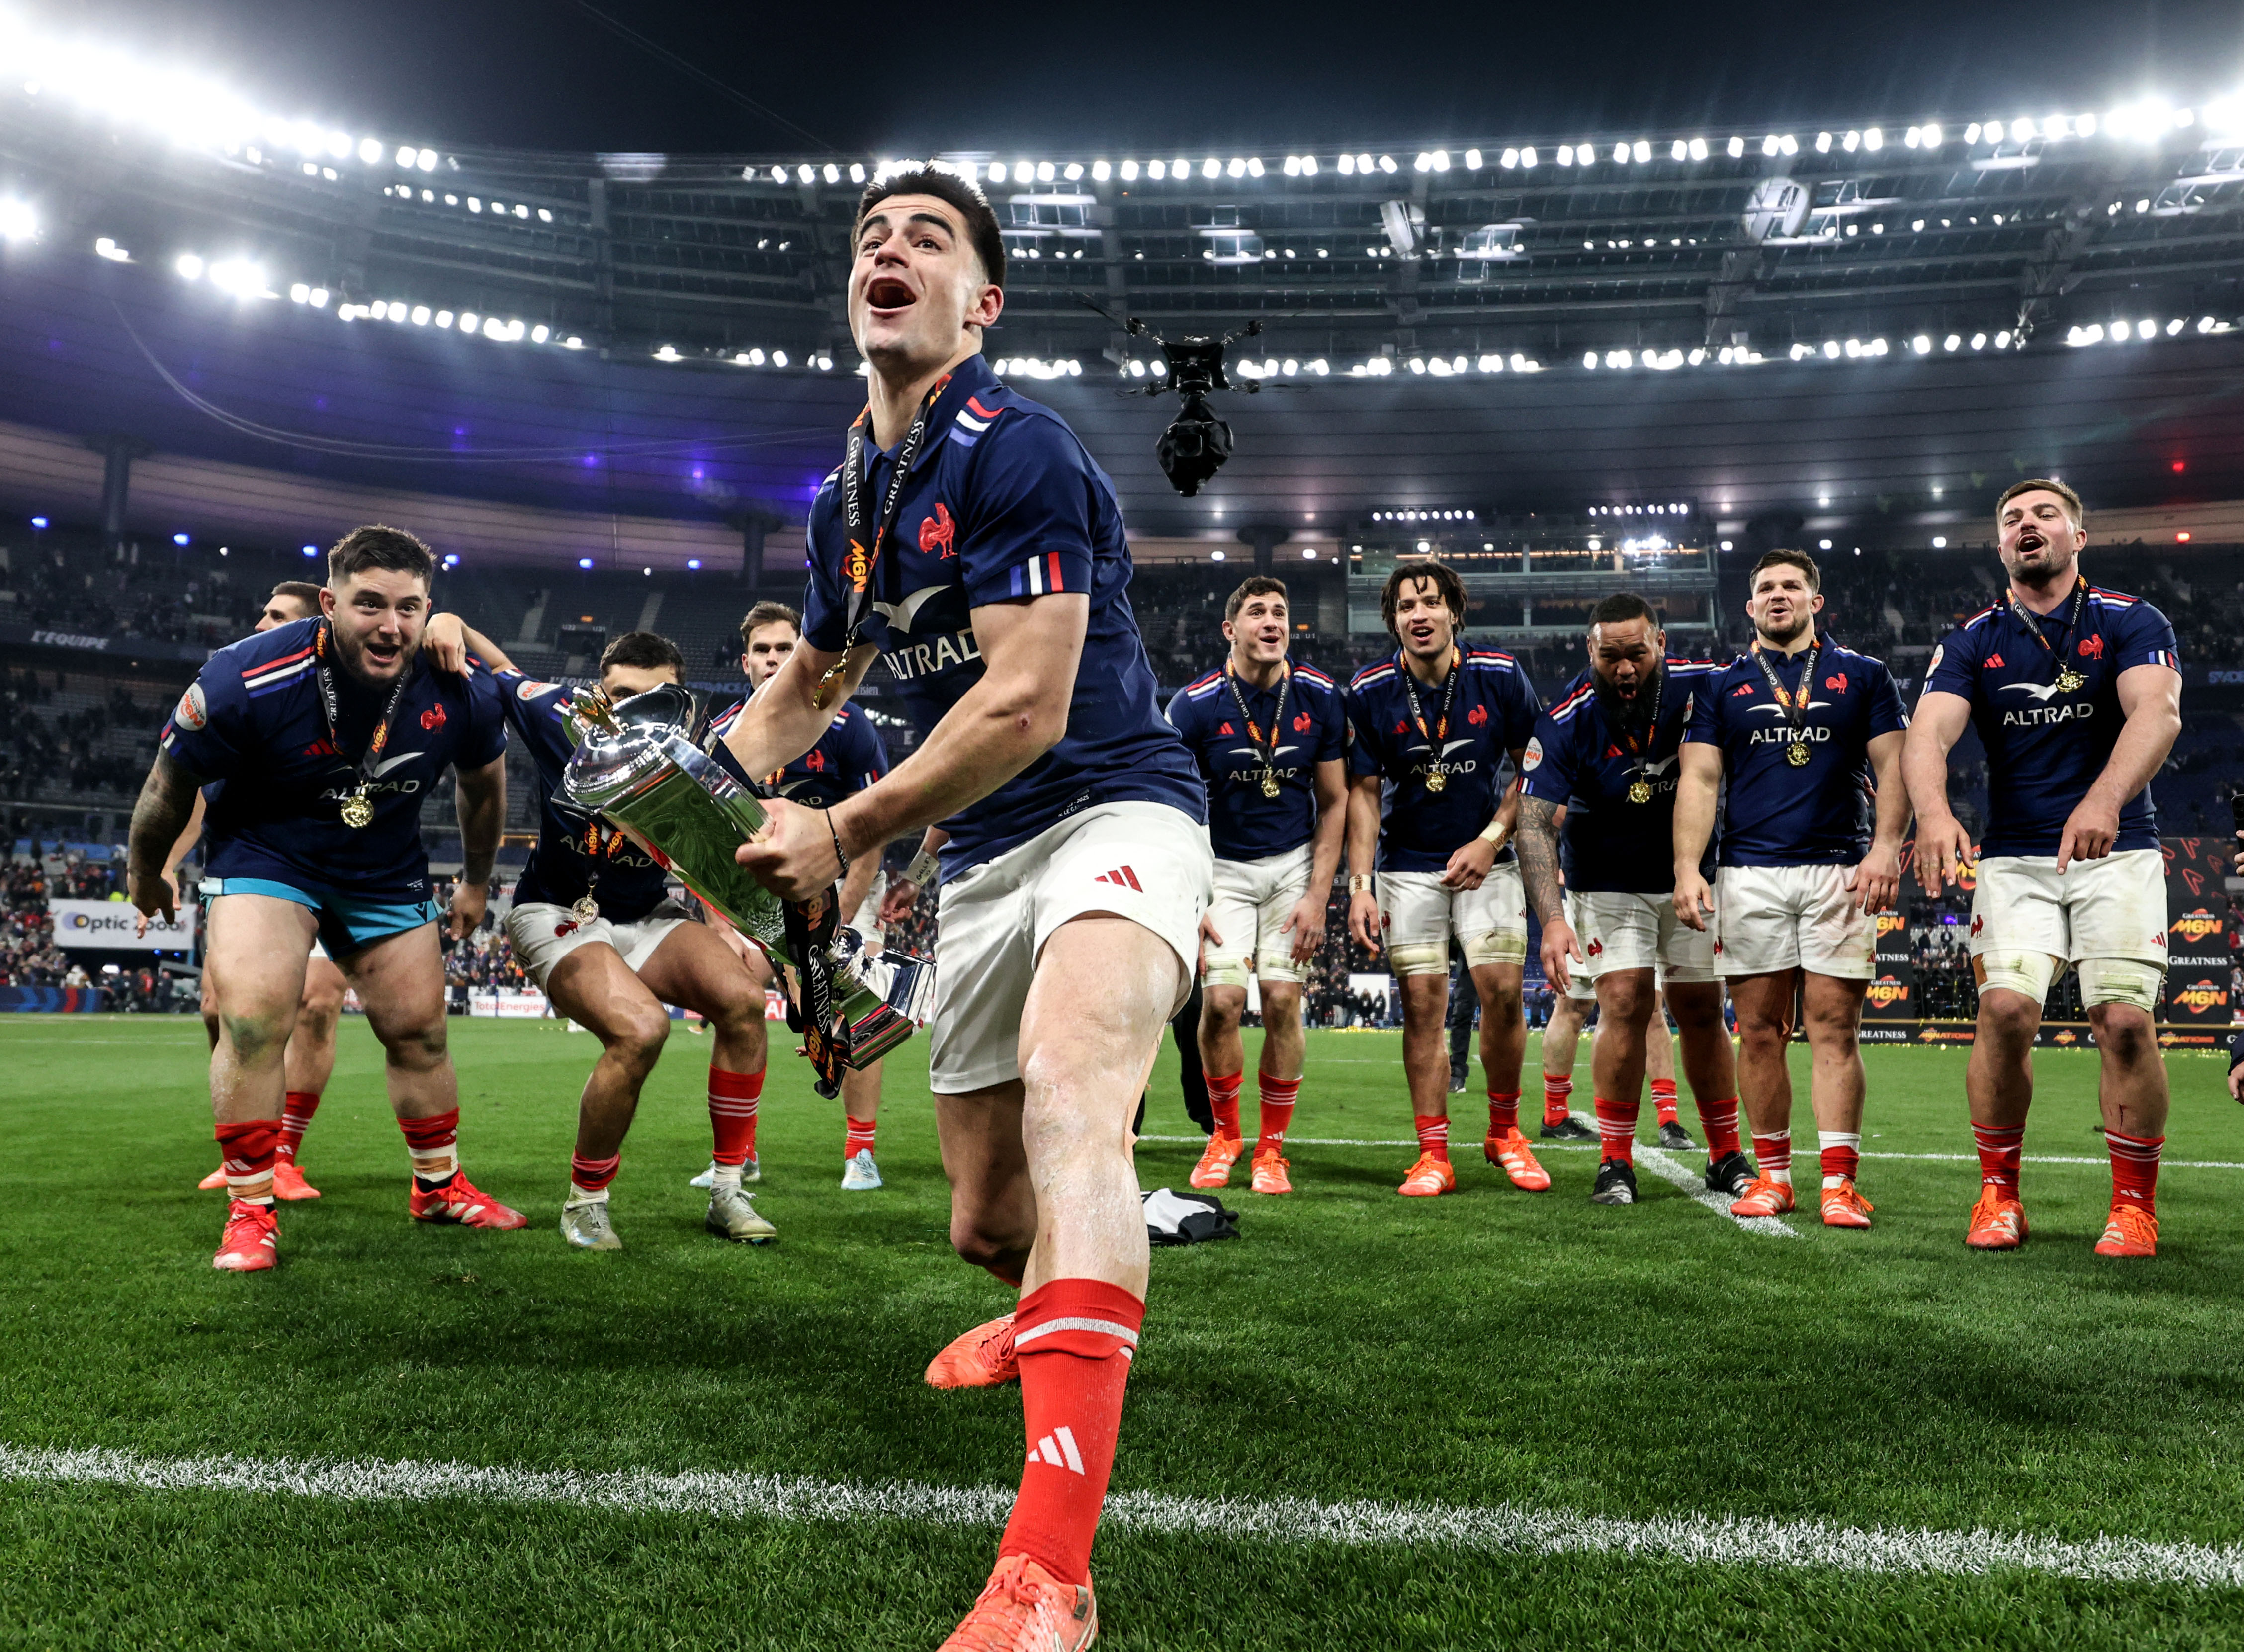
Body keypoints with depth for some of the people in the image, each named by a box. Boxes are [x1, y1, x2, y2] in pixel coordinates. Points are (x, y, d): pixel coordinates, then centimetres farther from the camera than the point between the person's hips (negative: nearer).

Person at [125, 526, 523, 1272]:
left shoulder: (461, 693, -18)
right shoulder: (247, 680, -27)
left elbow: (484, 781, 5)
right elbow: (171, 784, -9)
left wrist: (476, 881, 16)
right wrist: (144, 874, 7)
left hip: (388, 873, 3)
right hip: (263, 854, -3)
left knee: (419, 1031, 8)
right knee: (251, 1017, -22)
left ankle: (439, 1186, 30)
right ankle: (251, 1210, -5)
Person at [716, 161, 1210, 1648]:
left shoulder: (1014, 449, -12)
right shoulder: (851, 495, 13)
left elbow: (1024, 706, -20)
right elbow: (813, 681, 27)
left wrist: (842, 837, -15)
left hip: (1112, 813, -7)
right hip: (980, 861, 8)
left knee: (1067, 1093, -37)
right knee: (986, 1223, 12)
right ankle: (1057, 1311, 49)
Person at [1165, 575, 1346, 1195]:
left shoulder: (1319, 698, -5)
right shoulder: (1194, 705, -11)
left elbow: (1335, 801, 2)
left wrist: (1318, 896, -4)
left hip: (1294, 863, 1)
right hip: (1223, 866, -1)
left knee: (1282, 999, -9)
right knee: (1222, 1000, -14)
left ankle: (1271, 1148, 8)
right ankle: (1224, 1136, 10)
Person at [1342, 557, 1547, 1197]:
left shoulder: (1500, 676, -7)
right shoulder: (1369, 692, -7)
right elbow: (1363, 791, -3)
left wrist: (1491, 840, -8)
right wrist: (1359, 885, -9)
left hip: (1487, 859, 0)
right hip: (1408, 867, 0)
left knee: (1503, 992, -9)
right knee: (1422, 1004, -3)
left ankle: (1504, 1133, 12)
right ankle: (1434, 1155, 4)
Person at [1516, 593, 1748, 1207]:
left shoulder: (1701, 685, -17)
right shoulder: (1567, 723, -23)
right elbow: (1535, 823, -27)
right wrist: (1552, 919, -38)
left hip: (1692, 875, 2)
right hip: (1610, 882, -2)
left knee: (1700, 1010, 7)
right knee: (1626, 1003, -13)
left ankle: (1726, 1156, 21)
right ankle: (1615, 1162, -2)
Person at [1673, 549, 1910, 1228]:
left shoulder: (1863, 676, 12)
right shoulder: (1723, 687, 13)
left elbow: (1892, 766, 6)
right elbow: (1699, 780, 7)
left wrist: (1885, 847, -9)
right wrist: (1687, 868, -5)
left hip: (1839, 868, -1)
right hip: (1749, 875, 1)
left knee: (1835, 1027, -4)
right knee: (1760, 1031, 2)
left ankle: (1840, 1180, -2)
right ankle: (1772, 1173, 11)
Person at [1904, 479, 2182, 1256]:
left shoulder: (2131, 623, 0)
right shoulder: (1973, 641, 5)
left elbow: (2157, 712, -19)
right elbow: (1928, 733, -11)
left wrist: (2104, 800, -39)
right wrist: (1933, 812, -34)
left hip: (2119, 852, -1)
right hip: (2014, 857, 1)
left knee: (2125, 1019, -13)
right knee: (2006, 1010, -15)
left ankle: (2135, 1204, 5)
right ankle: (1998, 1193, 0)